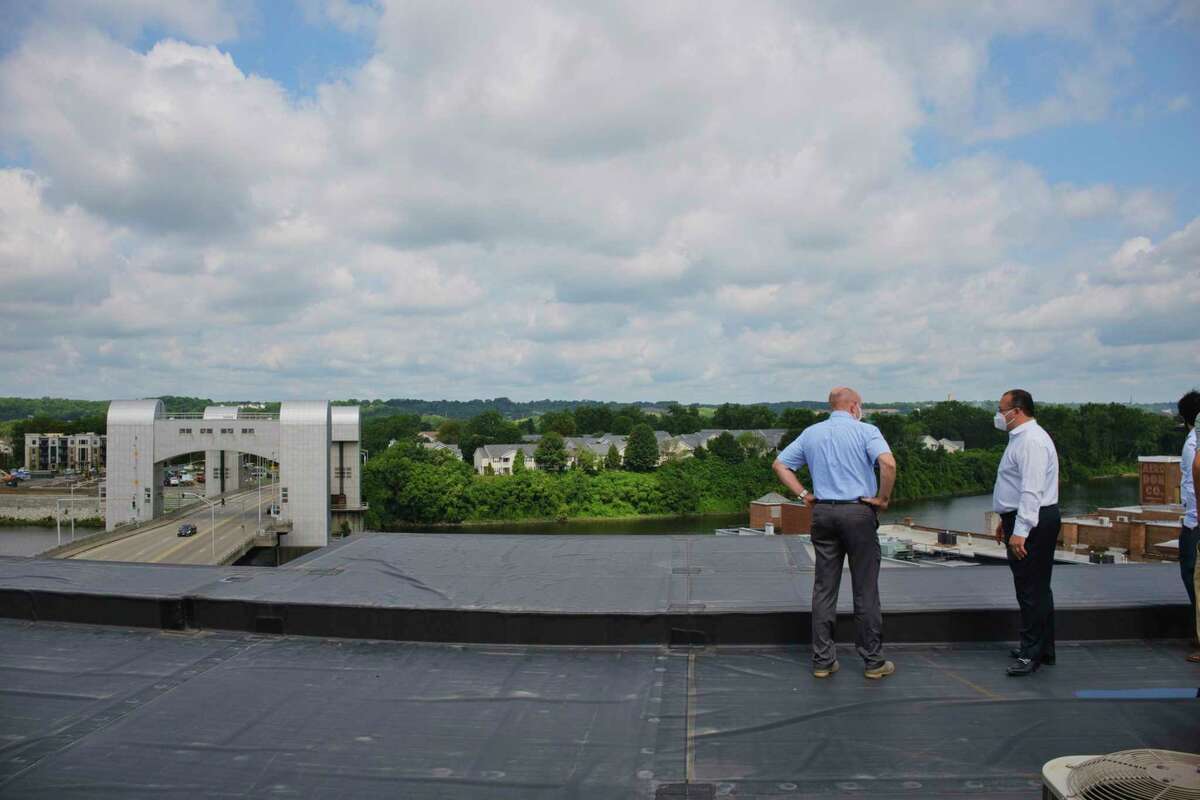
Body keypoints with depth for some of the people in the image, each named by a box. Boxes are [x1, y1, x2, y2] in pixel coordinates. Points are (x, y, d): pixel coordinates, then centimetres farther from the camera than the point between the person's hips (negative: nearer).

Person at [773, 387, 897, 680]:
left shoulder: (811, 433, 10)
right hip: (859, 512, -4)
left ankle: (823, 660, 11)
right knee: (865, 590, 4)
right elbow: (888, 463, -22)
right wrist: (883, 497, -9)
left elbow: (780, 464, 12)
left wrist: (803, 494, 9)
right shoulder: (865, 431, -5)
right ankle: (873, 661, 12)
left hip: (823, 512, 4)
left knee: (824, 588, 8)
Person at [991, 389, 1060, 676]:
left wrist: (1020, 530, -28)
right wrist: (1006, 521, 25)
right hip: (1022, 521, 11)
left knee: (1031, 589, -6)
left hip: (1032, 523, -11)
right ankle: (1043, 649, 26)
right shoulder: (1021, 438, 16)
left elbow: (1032, 490, -25)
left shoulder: (1031, 440, -17)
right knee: (1037, 588, 16)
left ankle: (1032, 654, 0)